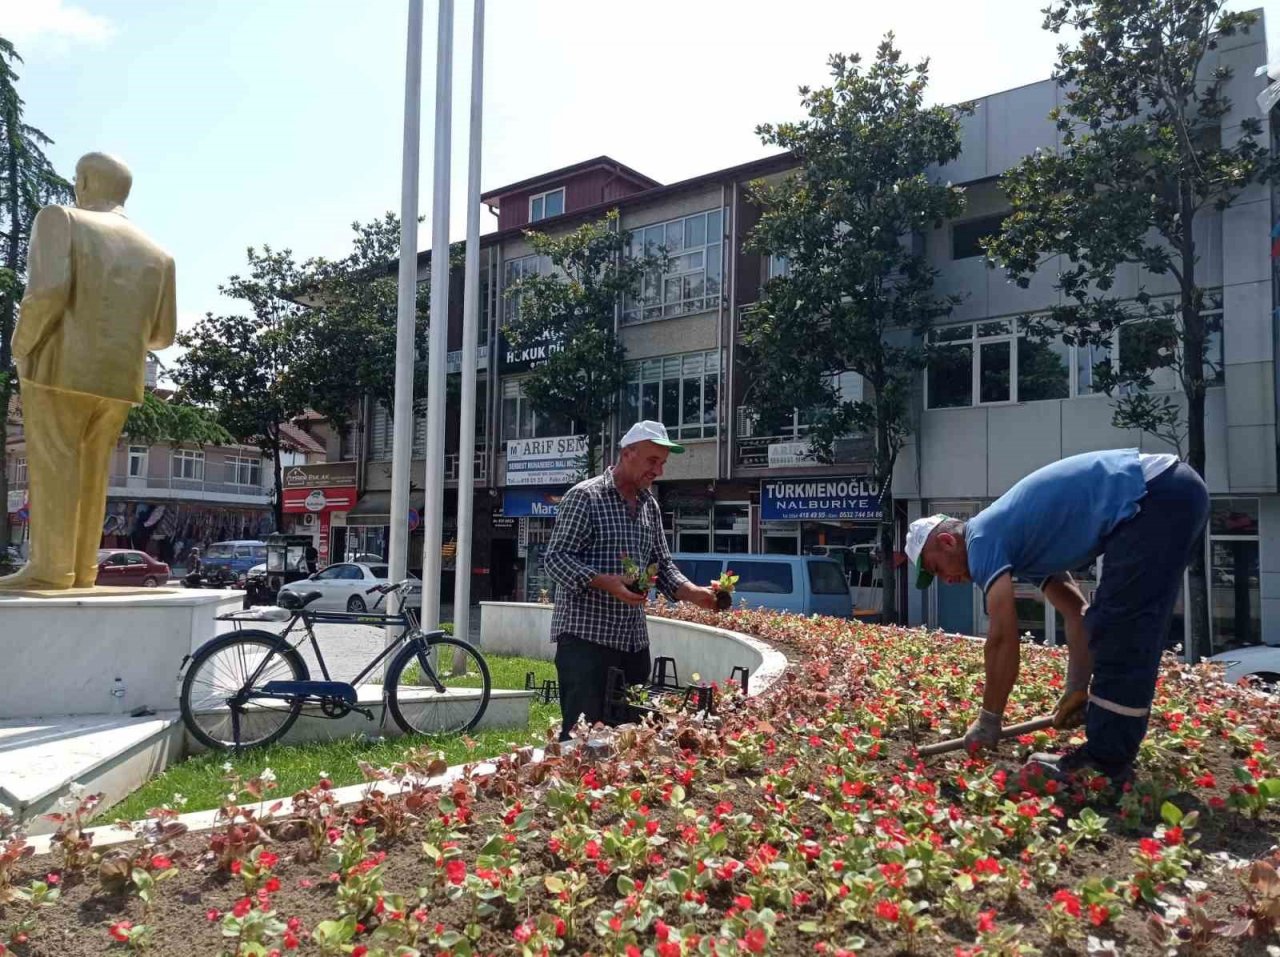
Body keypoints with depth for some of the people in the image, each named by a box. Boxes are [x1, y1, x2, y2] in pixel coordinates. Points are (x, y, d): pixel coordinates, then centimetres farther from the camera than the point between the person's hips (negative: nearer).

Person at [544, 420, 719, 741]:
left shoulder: (650, 505, 15)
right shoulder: (585, 496, -8)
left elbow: (662, 564, 17)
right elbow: (556, 558, -13)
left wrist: (695, 593, -1)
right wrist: (607, 582, -26)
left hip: (634, 641, 7)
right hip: (585, 637, -7)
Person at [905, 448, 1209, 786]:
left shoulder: (982, 538, -4)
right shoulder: (1018, 542, 22)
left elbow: (1003, 637, -8)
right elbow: (1077, 613, 23)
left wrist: (988, 721, 1)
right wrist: (1077, 689, 20)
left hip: (1153, 498, -10)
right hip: (1175, 492, 10)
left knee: (1120, 636, -5)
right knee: (1130, 635, 14)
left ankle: (1107, 765, 2)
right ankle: (1108, 754, 21)